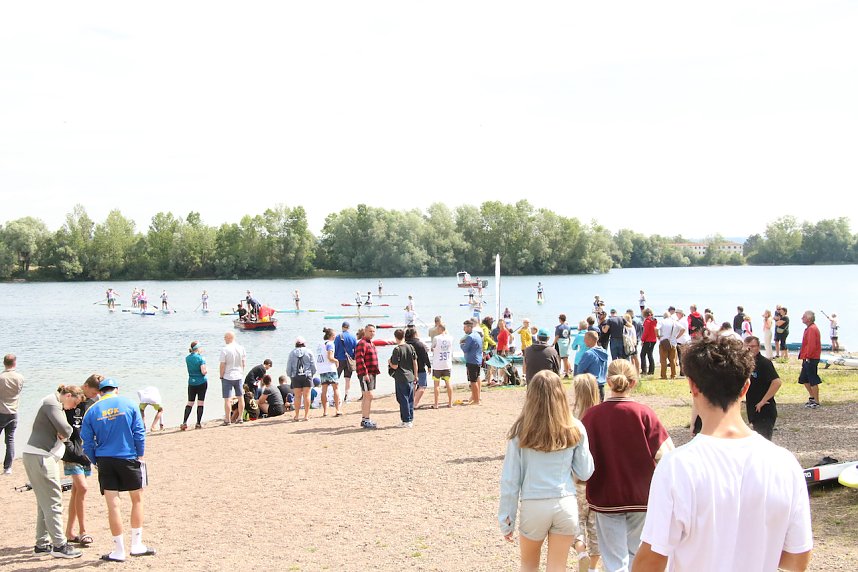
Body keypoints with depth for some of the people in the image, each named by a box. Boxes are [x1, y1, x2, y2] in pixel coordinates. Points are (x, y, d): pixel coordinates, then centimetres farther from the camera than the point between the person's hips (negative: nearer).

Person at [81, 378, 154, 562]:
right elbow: (139, 432, -3)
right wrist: (140, 455, 6)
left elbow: (87, 443, 3)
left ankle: (119, 550, 6)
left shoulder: (92, 411, 2)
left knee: (113, 505, 3)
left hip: (105, 461, 1)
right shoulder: (128, 404, -1)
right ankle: (136, 545, 14)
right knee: (137, 499, 14)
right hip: (128, 458, -1)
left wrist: (96, 461, 14)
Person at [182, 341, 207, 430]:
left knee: (190, 403, 11)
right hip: (201, 382, -4)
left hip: (191, 383, 4)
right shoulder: (200, 358, -13)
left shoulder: (187, 358, 3)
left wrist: (199, 352, 18)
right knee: (200, 403, 4)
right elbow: (203, 372, -19)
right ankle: (198, 423, 5)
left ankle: (184, 423, 0)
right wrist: (206, 371, 6)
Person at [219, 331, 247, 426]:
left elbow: (222, 365, -13)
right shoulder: (241, 348, 0)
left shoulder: (224, 349, -14)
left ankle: (227, 419, 1)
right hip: (238, 376, 5)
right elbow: (244, 363, 5)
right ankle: (240, 418, 20)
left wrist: (221, 376, -1)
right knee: (240, 397, 14)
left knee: (227, 399, 0)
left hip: (227, 376, -5)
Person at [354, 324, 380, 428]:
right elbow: (359, 360, -21)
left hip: (372, 374, 10)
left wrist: (376, 371, 22)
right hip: (366, 374, -10)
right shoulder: (362, 343, -14)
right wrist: (365, 374, -24)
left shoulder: (371, 343, 19)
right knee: (368, 396, -12)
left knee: (366, 397, 14)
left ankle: (364, 419, 20)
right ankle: (366, 421, -12)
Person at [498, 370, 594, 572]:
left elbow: (510, 479, -5)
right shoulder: (574, 429, -4)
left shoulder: (521, 431, -7)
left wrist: (506, 519, 3)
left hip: (533, 506, -1)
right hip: (566, 504, 1)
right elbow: (585, 473, 2)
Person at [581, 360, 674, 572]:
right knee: (636, 553, 23)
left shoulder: (592, 415, -11)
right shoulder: (644, 413, -12)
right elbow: (663, 455, -14)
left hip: (605, 497, -1)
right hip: (641, 496, 1)